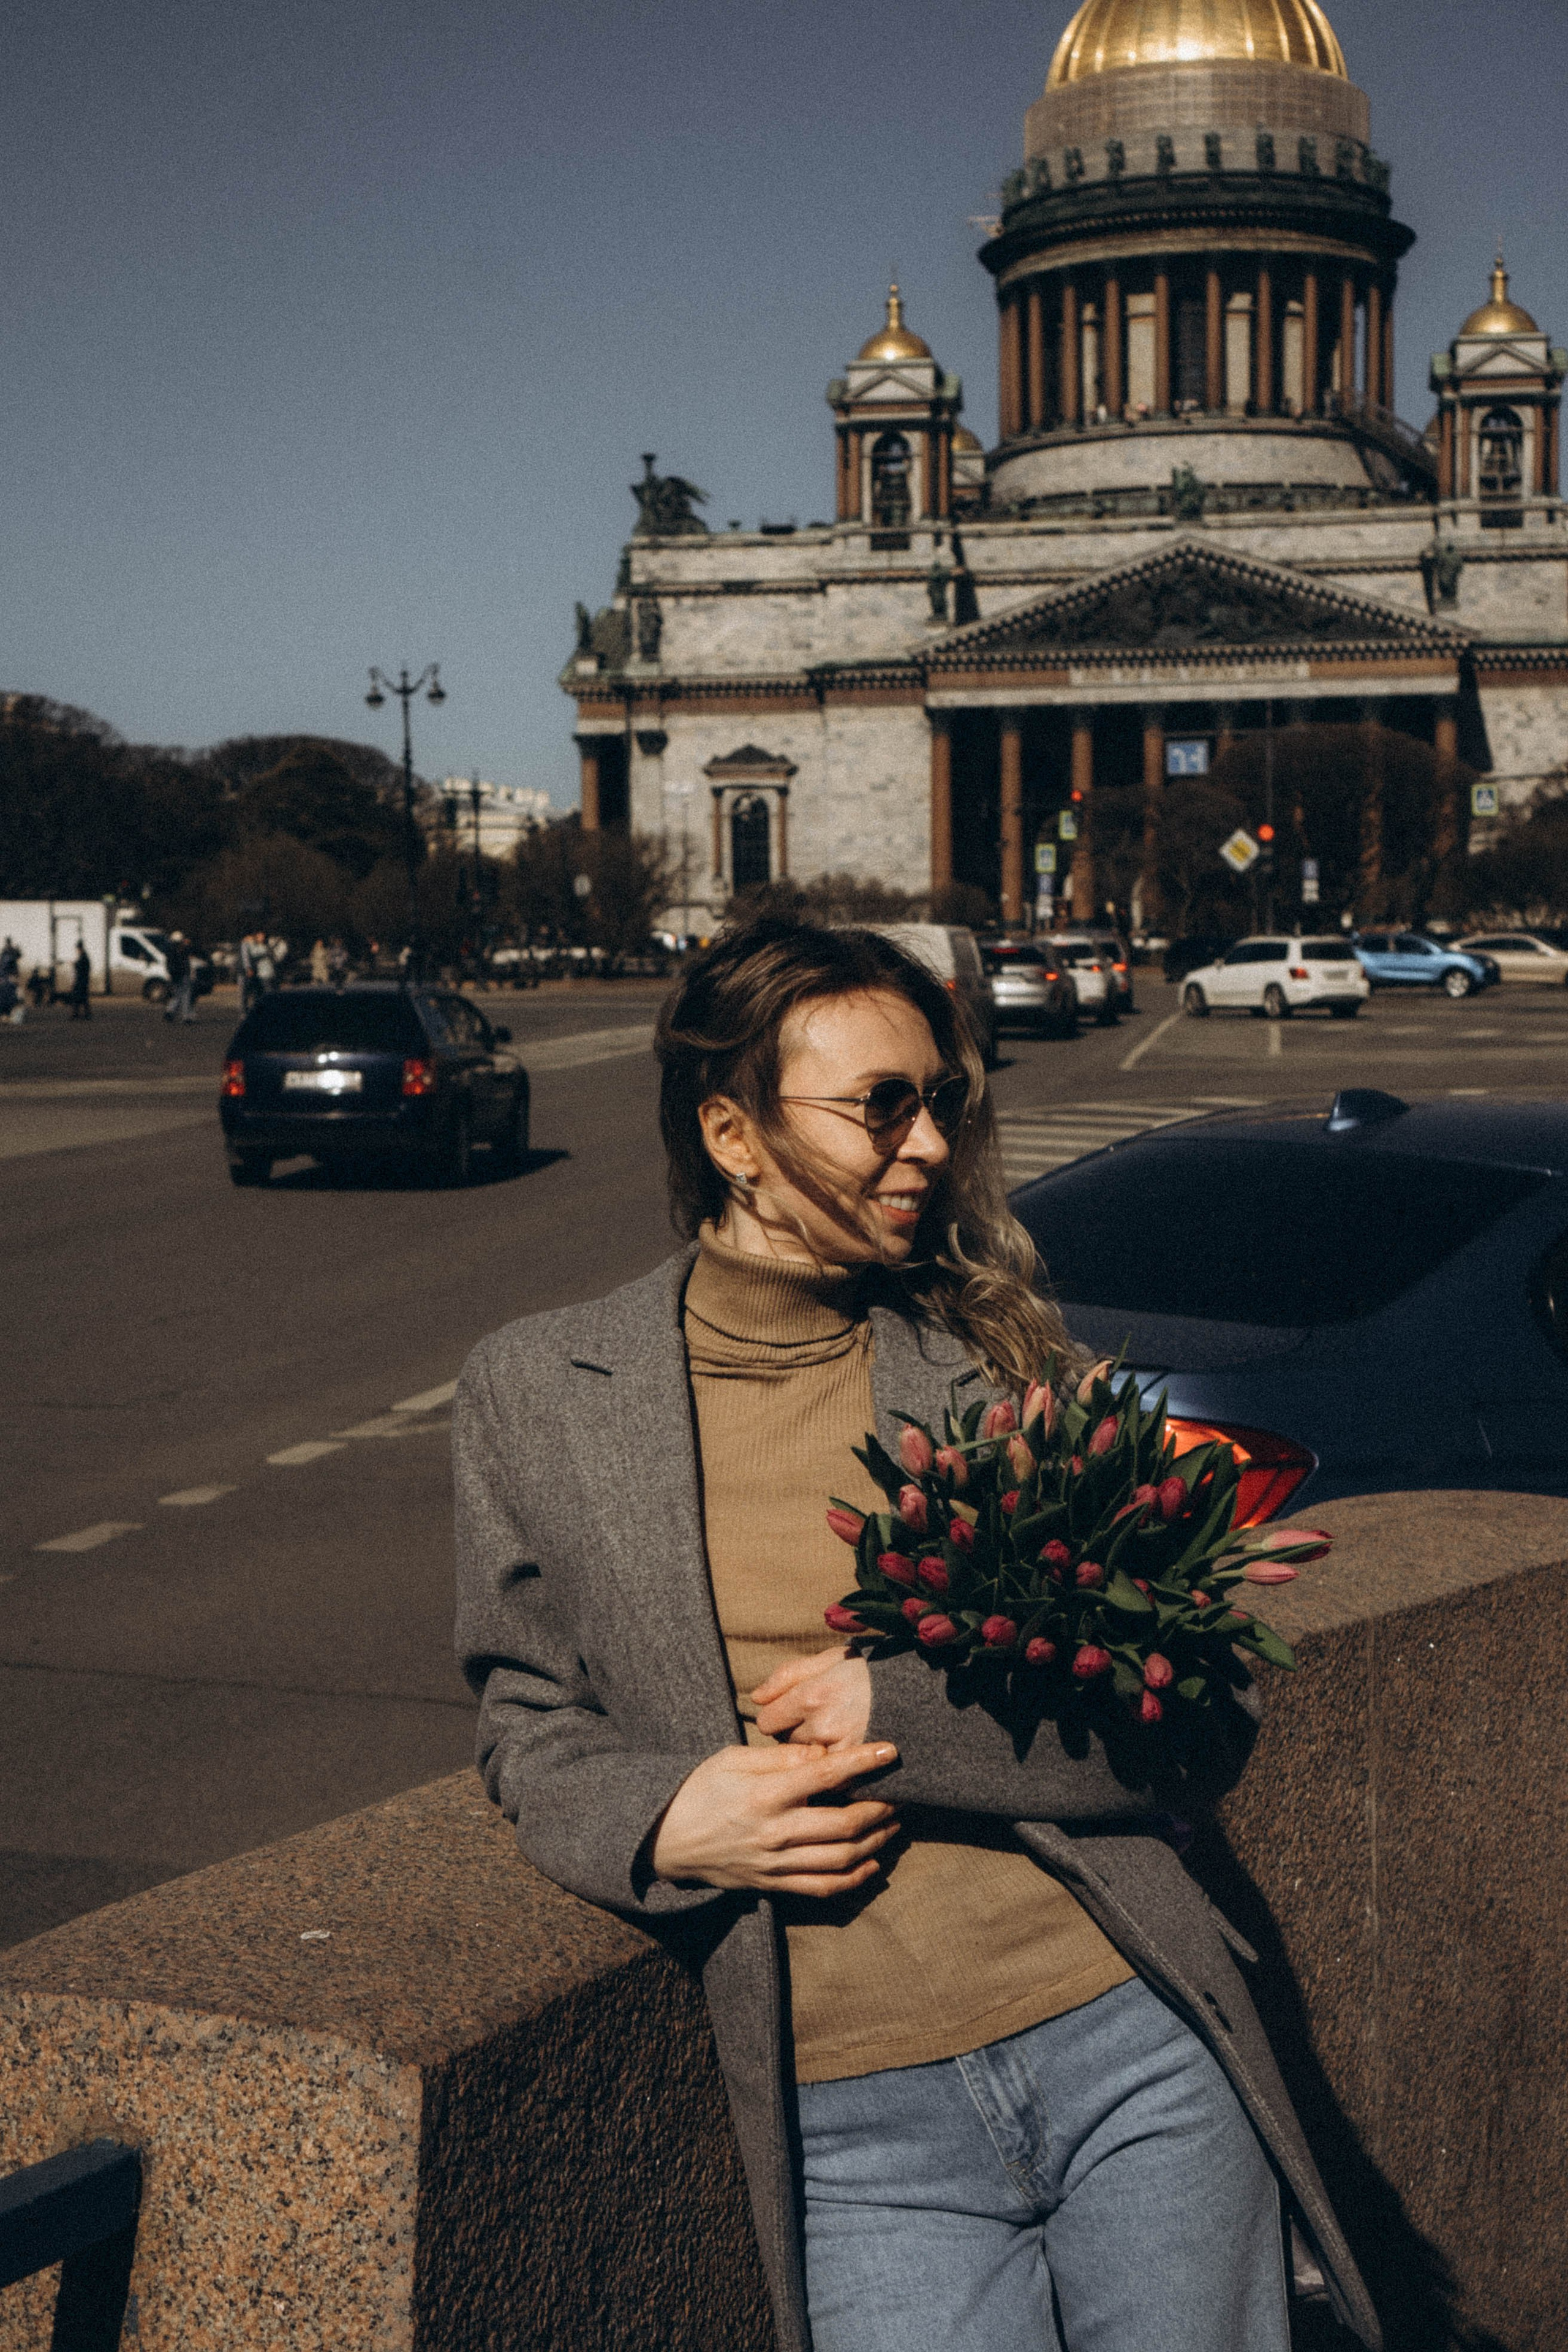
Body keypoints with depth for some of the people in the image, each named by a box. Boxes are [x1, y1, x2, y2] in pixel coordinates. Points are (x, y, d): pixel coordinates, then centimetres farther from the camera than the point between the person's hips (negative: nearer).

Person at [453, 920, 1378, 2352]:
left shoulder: (1000, 1360, 4)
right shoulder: (537, 1395, 4)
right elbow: (532, 1727, 12)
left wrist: (908, 1716, -11)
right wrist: (661, 1824, -10)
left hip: (1131, 2046, 1)